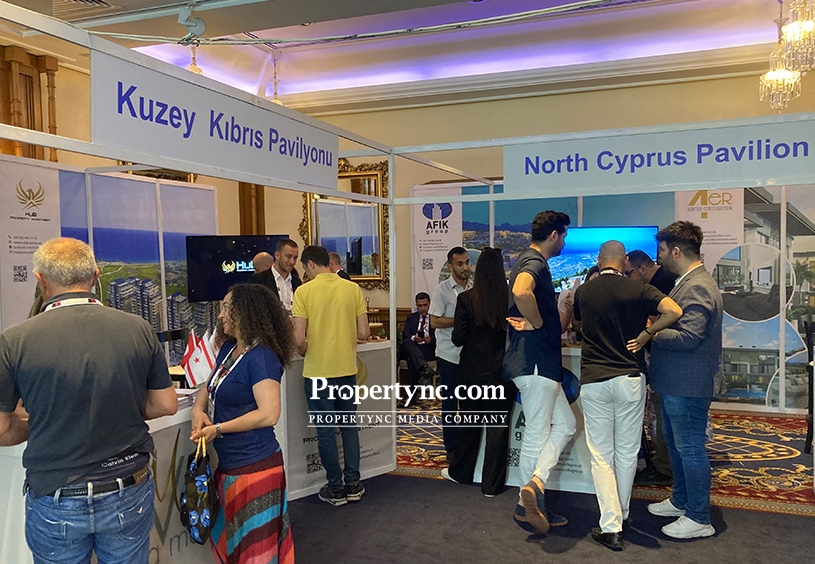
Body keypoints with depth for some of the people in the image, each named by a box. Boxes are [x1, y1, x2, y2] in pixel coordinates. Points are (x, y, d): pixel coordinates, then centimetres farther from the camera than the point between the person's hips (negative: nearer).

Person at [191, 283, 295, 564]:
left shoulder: (261, 357, -20)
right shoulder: (228, 349, 8)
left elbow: (268, 414, -27)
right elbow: (209, 386, 20)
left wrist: (218, 429, -18)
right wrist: (198, 409, -3)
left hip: (255, 466, -9)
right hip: (230, 464, 9)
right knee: (230, 541, 22)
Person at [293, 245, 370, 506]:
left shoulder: (304, 292, -11)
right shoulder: (353, 289, -2)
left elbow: (299, 339, -14)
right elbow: (364, 333, -2)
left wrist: (305, 353, 7)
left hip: (318, 371, -3)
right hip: (347, 369, 3)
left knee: (325, 430, 8)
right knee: (349, 426, 16)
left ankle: (336, 489, 17)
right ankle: (353, 484, 22)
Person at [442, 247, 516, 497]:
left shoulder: (466, 299, -12)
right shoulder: (510, 299, -10)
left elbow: (458, 338, -9)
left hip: (473, 372, 0)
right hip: (502, 373, 0)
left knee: (469, 423, 18)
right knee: (498, 427, 9)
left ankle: (460, 471, 35)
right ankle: (492, 484, 16)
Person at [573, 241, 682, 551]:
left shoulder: (582, 292, 3)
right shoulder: (638, 289, -4)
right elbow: (674, 311, -19)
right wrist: (645, 334, -7)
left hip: (593, 381, 0)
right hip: (630, 378, 0)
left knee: (601, 456, 4)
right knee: (626, 453, 14)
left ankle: (611, 527, 1)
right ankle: (621, 514, 29)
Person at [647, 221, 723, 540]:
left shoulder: (698, 287, -21)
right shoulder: (688, 283, 12)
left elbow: (688, 337, -28)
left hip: (688, 385, -11)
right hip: (675, 382, 11)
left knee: (690, 449, 1)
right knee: (675, 445, 21)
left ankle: (699, 519, 14)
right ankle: (681, 501, 37)